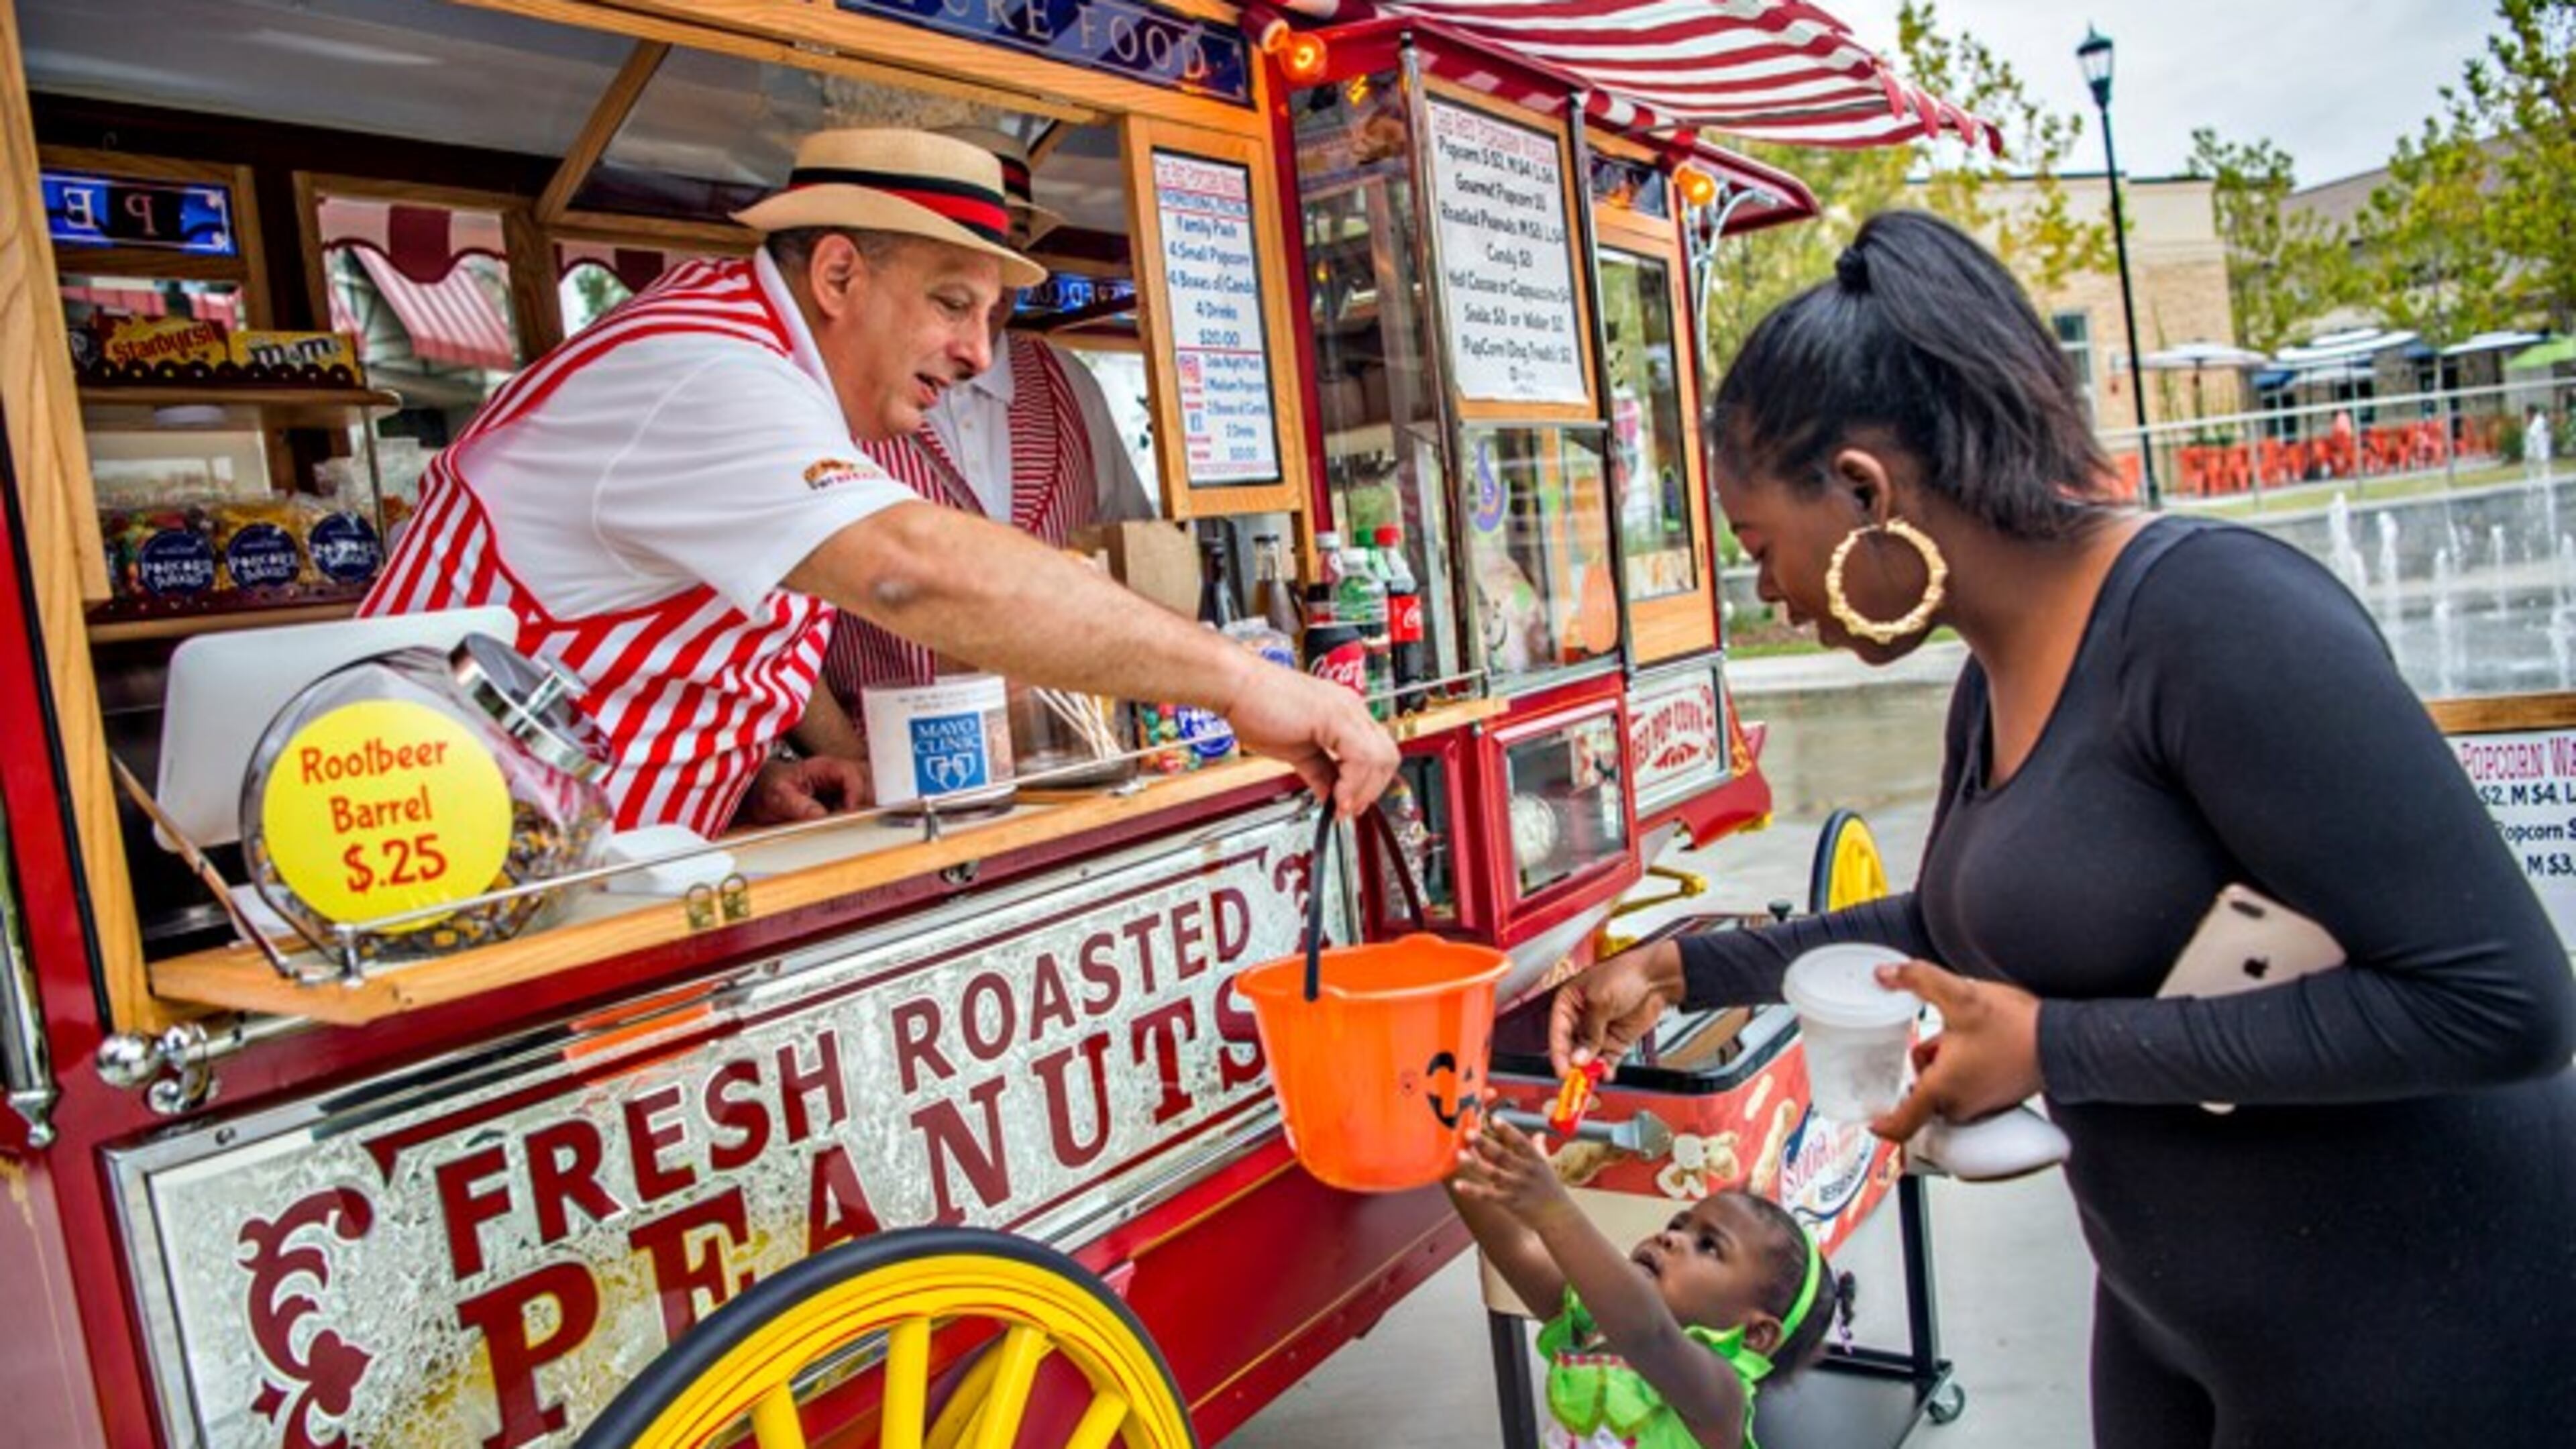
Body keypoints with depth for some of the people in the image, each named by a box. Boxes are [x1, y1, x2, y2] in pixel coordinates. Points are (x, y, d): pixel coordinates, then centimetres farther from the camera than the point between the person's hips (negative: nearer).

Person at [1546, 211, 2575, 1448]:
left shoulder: (2214, 613, -24)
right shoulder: (1992, 684, 2)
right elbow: (1958, 927, 18)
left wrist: (2056, 1047, -23)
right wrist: (1685, 967, 12)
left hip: (2414, 1332, -7)